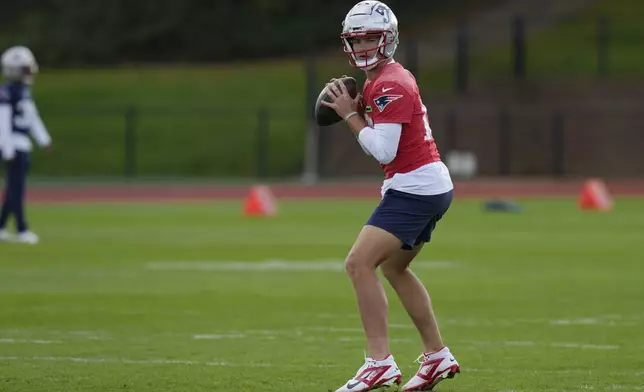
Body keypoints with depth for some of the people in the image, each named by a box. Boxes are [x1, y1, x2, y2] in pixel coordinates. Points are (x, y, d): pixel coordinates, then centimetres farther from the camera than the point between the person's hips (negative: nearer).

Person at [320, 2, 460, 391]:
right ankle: (438, 356, 33)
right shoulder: (395, 77, 14)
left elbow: (383, 150, -22)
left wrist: (350, 114, -12)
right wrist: (358, 109, 2)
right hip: (434, 186, 11)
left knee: (359, 264, -18)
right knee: (394, 268, 26)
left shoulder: (389, 85, -17)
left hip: (414, 189, -11)